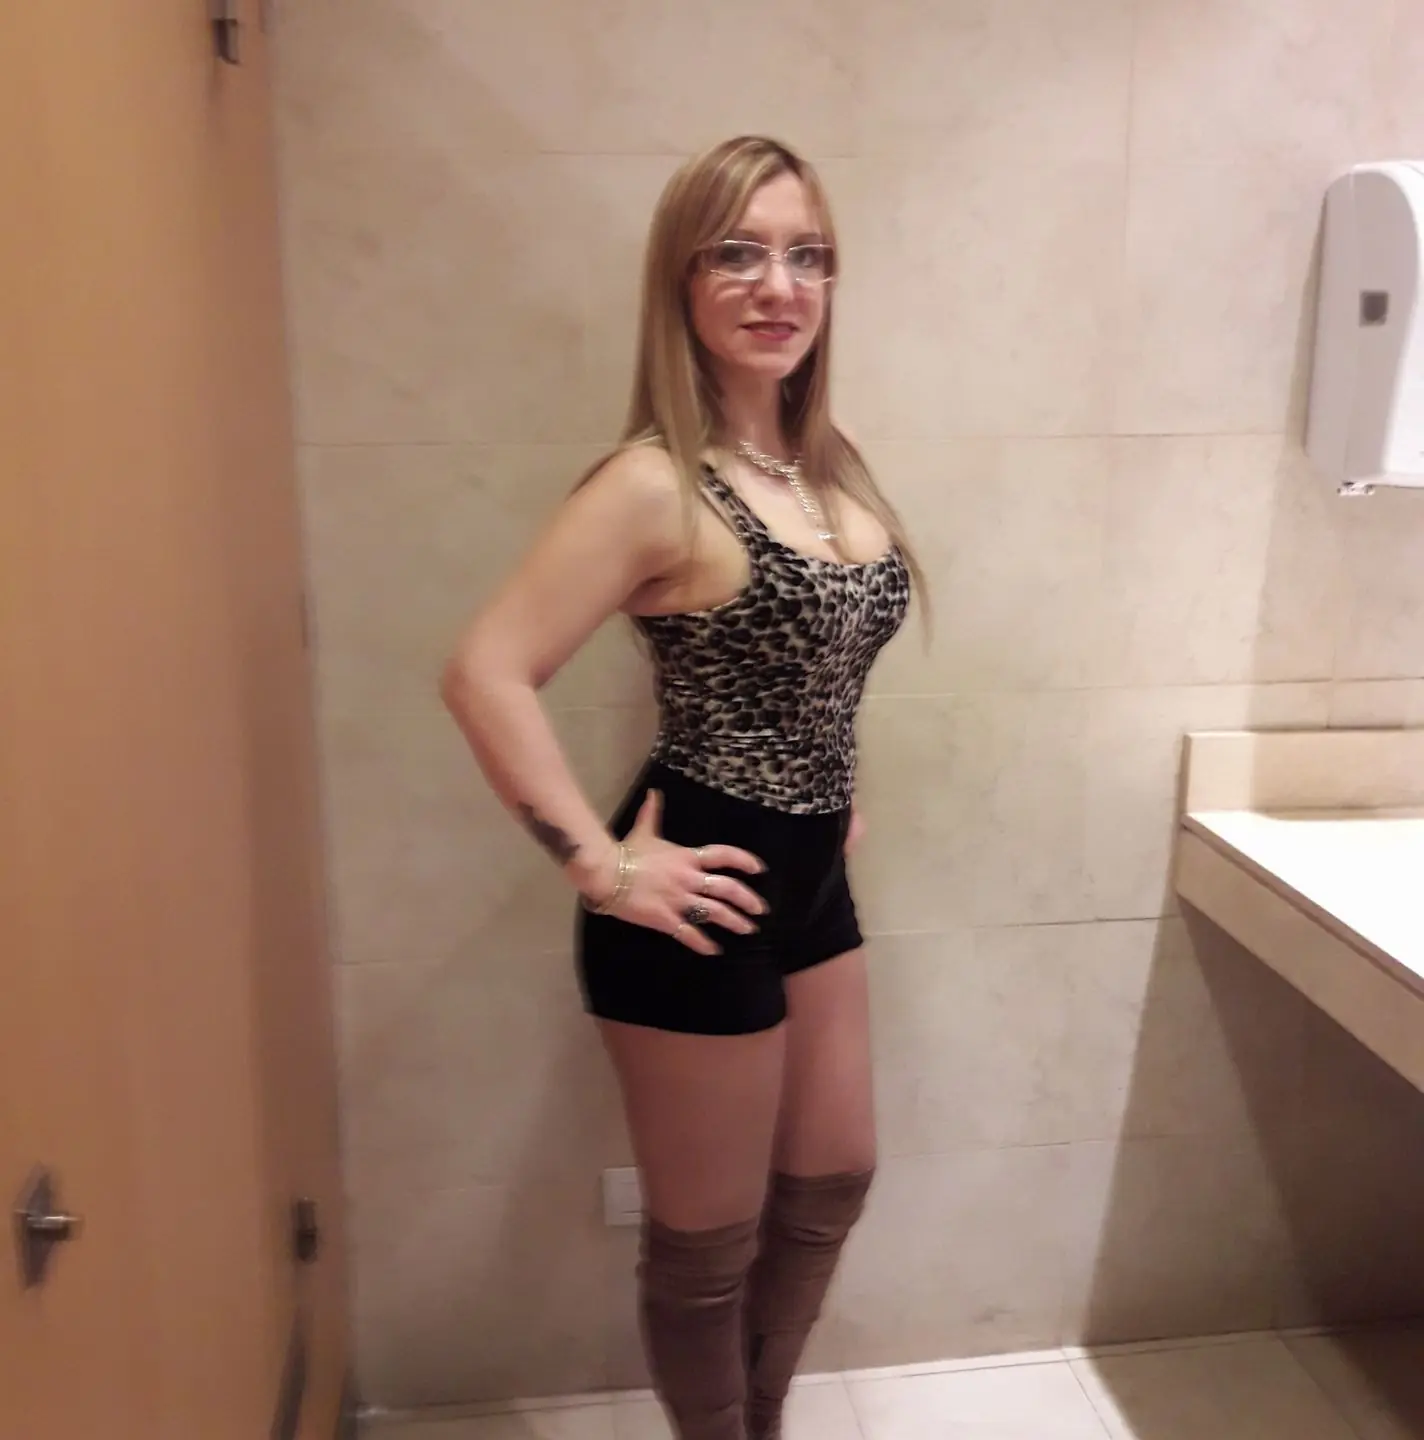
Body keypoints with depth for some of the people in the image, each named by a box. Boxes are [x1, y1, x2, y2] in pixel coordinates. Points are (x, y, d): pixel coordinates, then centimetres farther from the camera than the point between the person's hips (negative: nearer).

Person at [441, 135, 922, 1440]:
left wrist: (834, 789, 13)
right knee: (712, 1235, 12)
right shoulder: (656, 485, -19)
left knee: (834, 1176, 24)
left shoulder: (828, 464, 5)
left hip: (811, 877, 9)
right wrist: (601, 864, -22)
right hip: (709, 895, -9)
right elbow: (487, 675, -25)